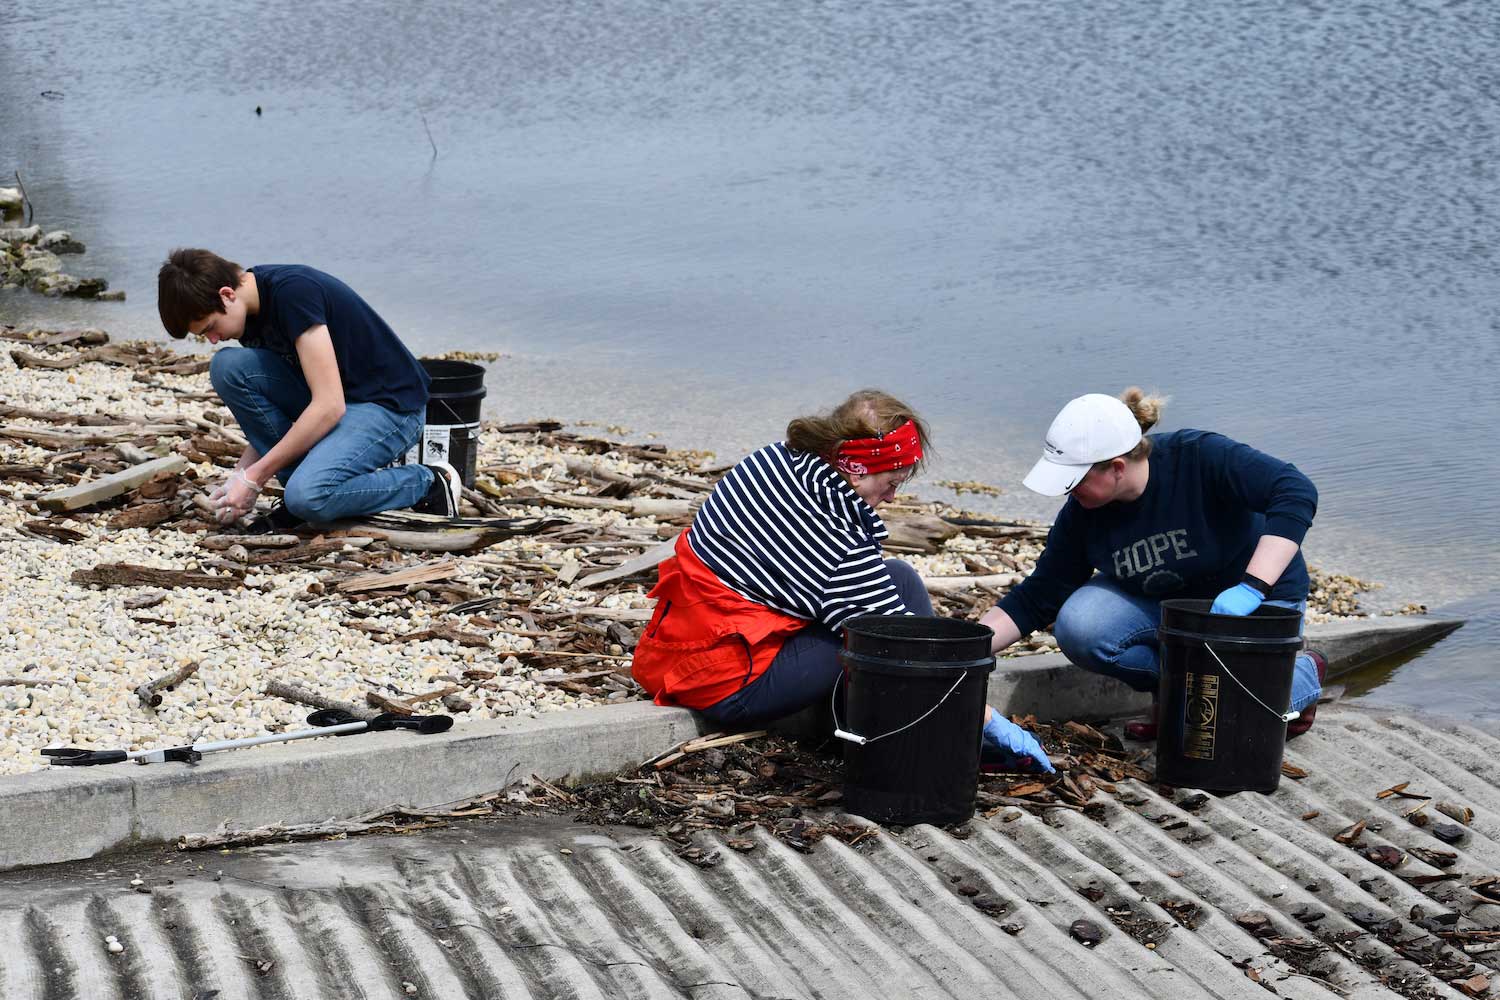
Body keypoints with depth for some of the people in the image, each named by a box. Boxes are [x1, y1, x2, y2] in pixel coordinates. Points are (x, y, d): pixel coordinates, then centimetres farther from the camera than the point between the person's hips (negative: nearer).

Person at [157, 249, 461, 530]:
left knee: (308, 497, -31)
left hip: (389, 406, -8)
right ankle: (301, 481, -2)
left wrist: (252, 478, -23)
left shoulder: (292, 291, -25)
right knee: (227, 367, -11)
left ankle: (428, 483, -6)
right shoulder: (251, 309, 2)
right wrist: (239, 475, -5)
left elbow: (330, 407, -29)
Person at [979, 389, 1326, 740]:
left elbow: (1296, 492, -38)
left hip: (1260, 601, -4)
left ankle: (1304, 671, 6)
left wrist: (1251, 588, -46)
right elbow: (1035, 600, -6)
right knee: (1079, 627, -24)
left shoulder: (1202, 458, -29)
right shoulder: (1082, 513, -14)